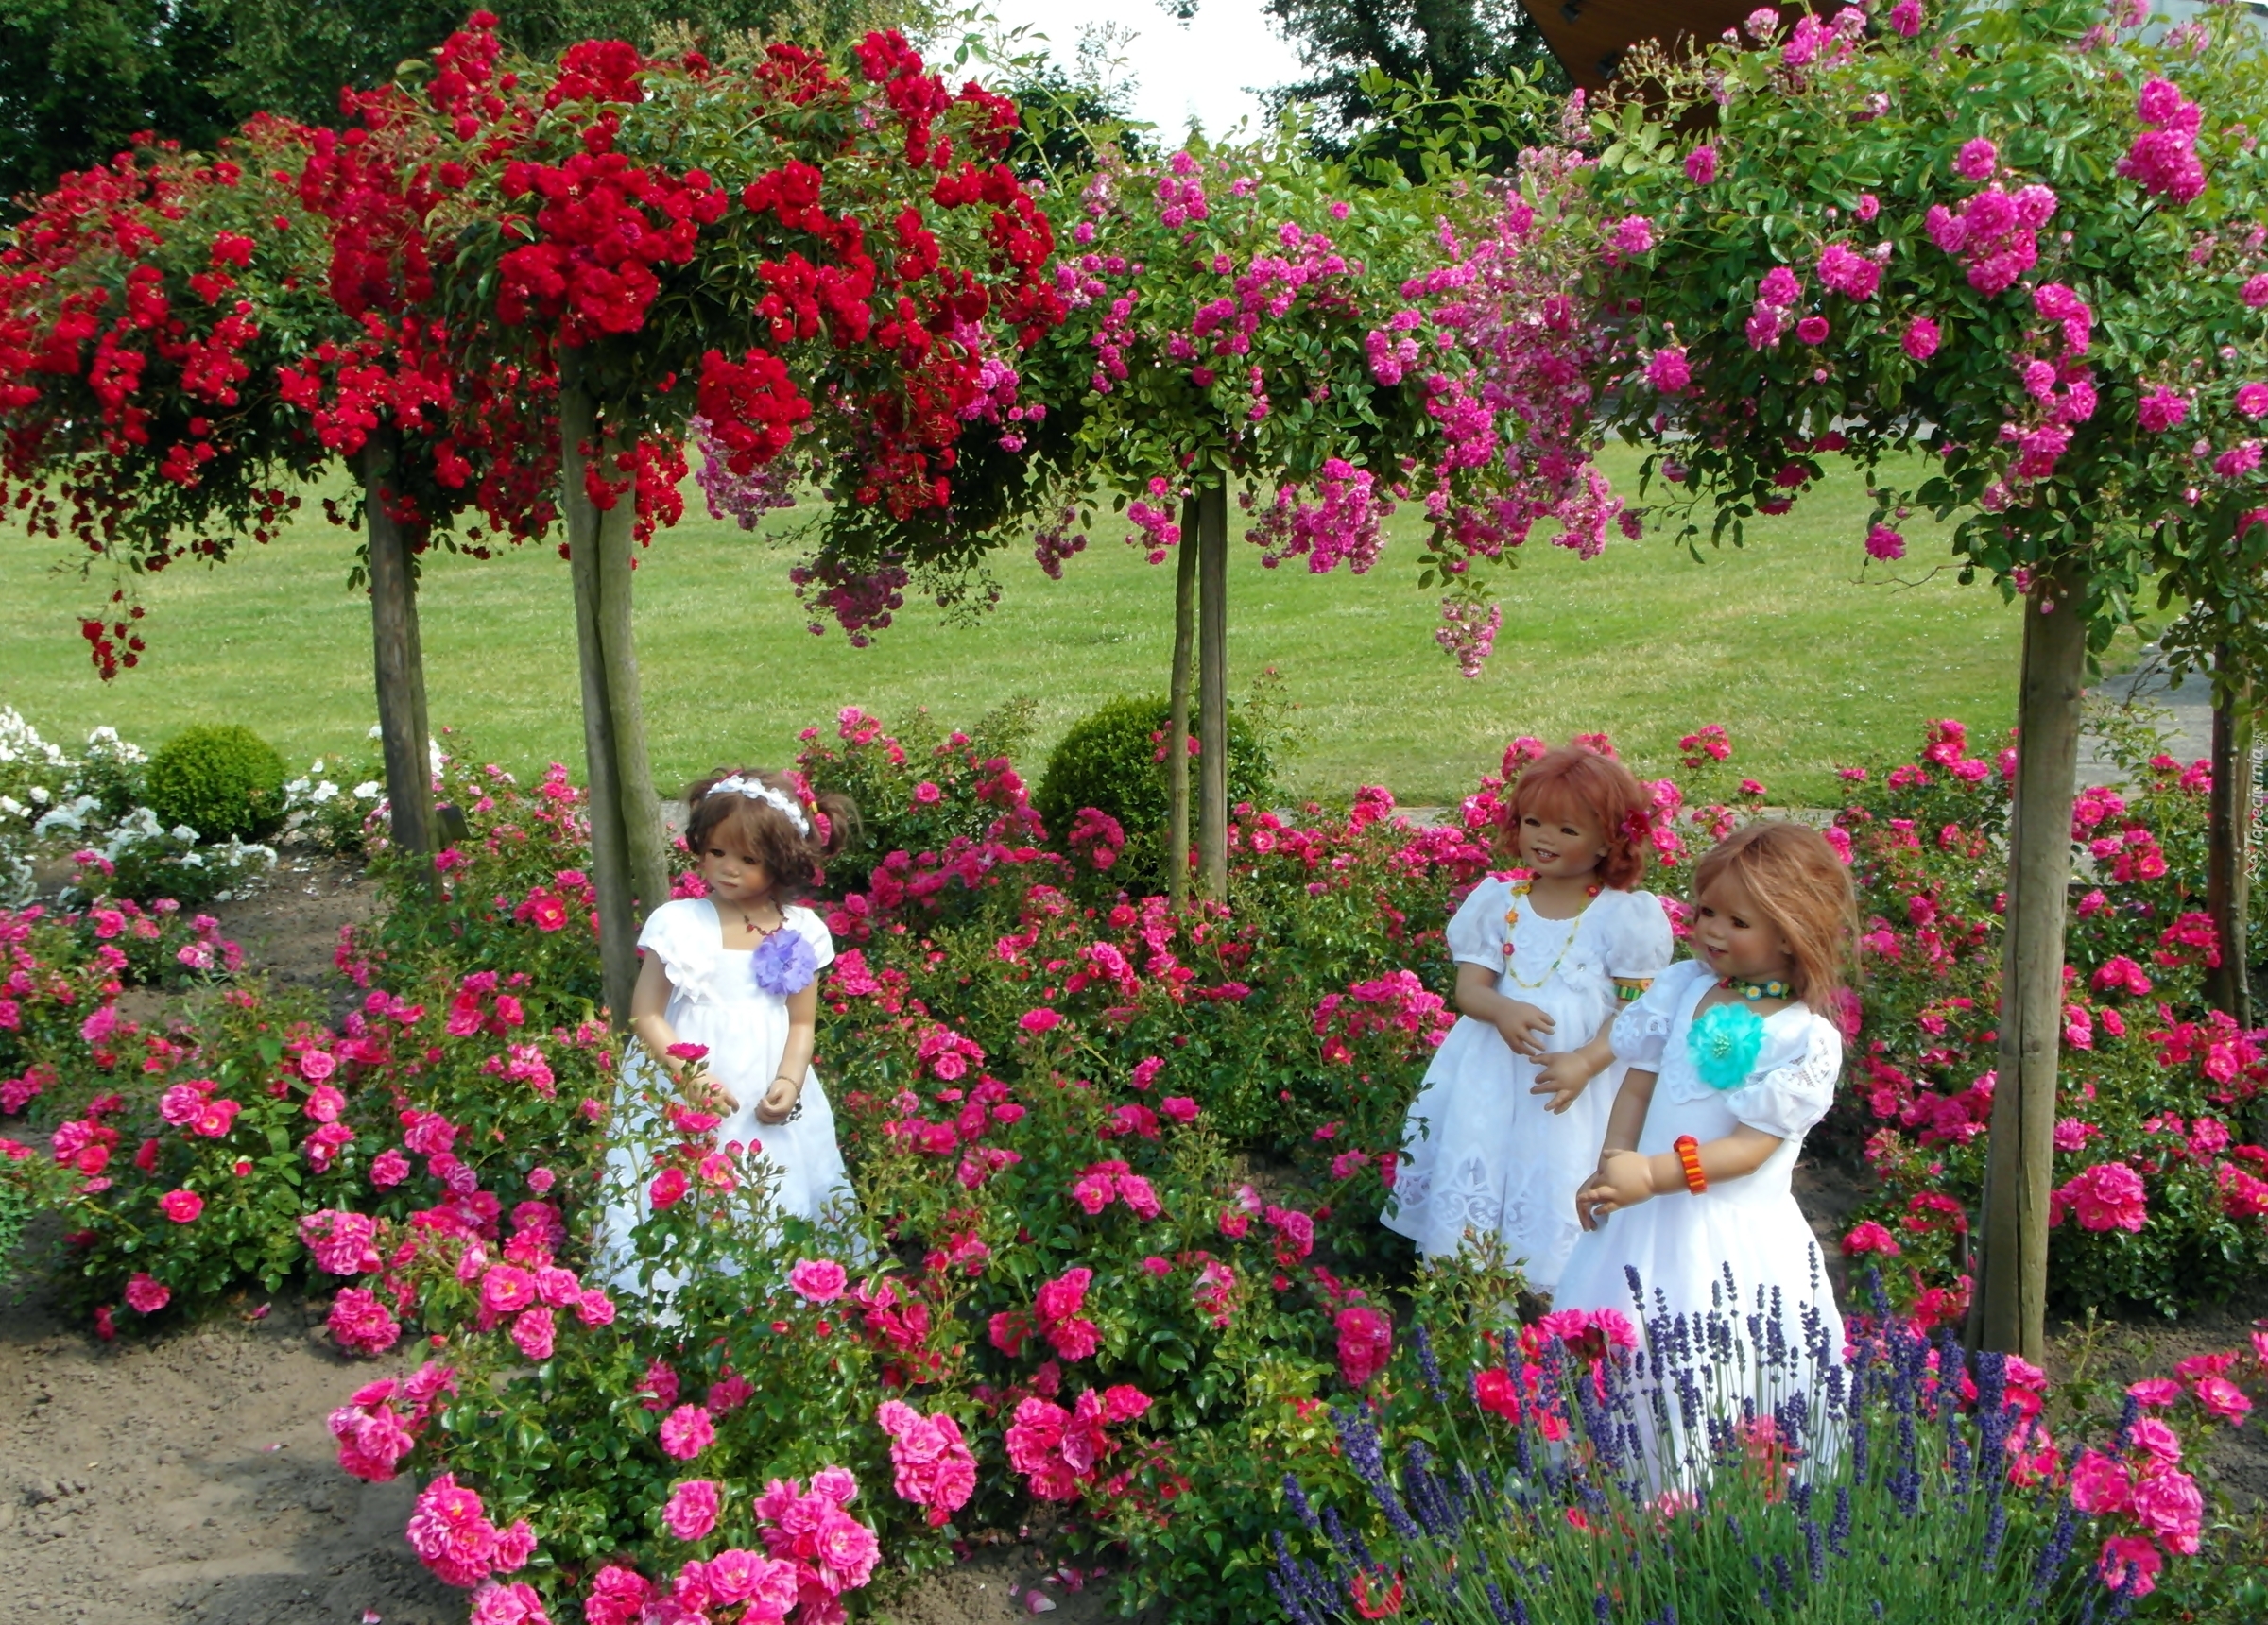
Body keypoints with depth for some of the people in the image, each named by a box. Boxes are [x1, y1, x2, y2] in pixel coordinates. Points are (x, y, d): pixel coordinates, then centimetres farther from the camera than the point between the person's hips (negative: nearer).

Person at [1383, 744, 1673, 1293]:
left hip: (1585, 1078, -3)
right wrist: (1501, 1010, -23)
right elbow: (1469, 986, 1)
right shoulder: (1499, 903, 4)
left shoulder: (1624, 916, -4)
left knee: (1560, 1201, -7)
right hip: (1494, 1074, 3)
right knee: (1474, 1174, 2)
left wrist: (1586, 1062, -21)